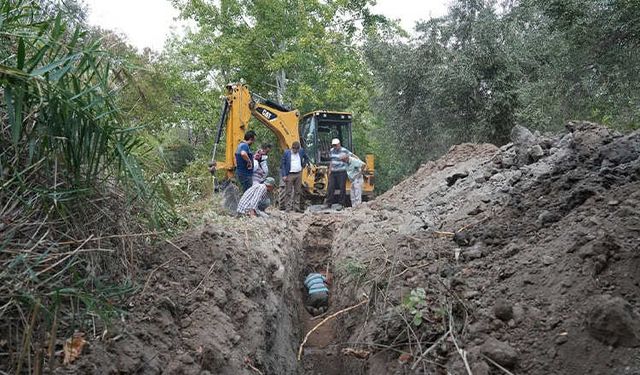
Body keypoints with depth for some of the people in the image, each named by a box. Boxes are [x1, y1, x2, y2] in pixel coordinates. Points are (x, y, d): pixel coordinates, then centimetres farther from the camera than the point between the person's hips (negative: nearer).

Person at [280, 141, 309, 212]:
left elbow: (306, 158, 27)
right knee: (288, 192, -3)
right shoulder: (286, 153, -4)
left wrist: (304, 165, 11)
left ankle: (296, 207, 13)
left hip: (299, 174, 4)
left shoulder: (301, 151, 7)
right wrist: (284, 175, -12)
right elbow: (282, 164, -5)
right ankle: (288, 208, 1)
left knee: (298, 191, 7)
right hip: (290, 175, -4)